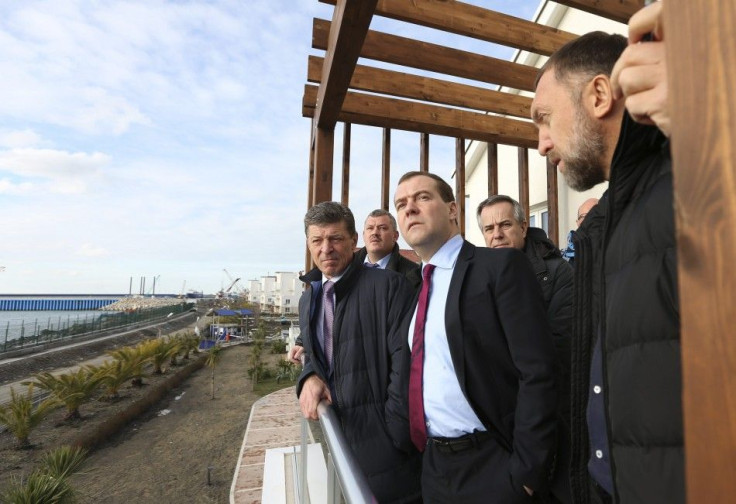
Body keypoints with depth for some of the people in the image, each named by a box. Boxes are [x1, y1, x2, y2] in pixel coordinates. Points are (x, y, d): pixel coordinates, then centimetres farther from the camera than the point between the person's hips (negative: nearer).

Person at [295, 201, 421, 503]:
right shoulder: (308, 299, 9)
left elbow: (405, 362, -16)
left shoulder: (388, 285, -13)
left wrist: (394, 437, -15)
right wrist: (309, 376, -6)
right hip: (335, 434, 6)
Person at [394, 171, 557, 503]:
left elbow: (537, 373, -17)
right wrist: (424, 452, 10)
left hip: (491, 465, -6)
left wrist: (526, 470, -17)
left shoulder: (501, 265, -13)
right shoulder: (418, 287, 7)